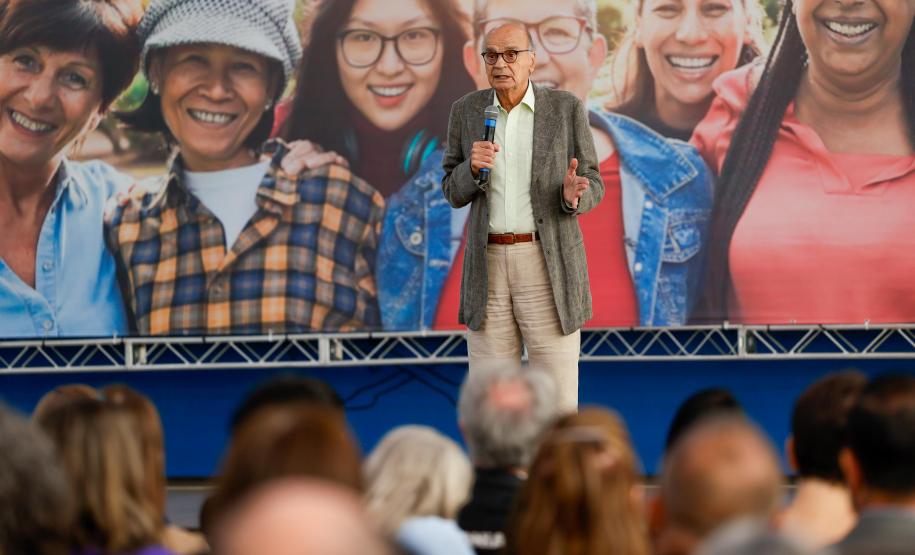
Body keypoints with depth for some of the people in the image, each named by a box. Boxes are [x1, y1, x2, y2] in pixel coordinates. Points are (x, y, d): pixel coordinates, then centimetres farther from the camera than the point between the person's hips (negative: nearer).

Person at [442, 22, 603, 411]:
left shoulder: (566, 108, -2)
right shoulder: (467, 111, 4)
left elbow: (591, 186, 2)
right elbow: (455, 193, 9)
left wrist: (573, 194, -23)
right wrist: (473, 166, -15)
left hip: (549, 266, -2)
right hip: (489, 268, 2)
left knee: (556, 402, -1)